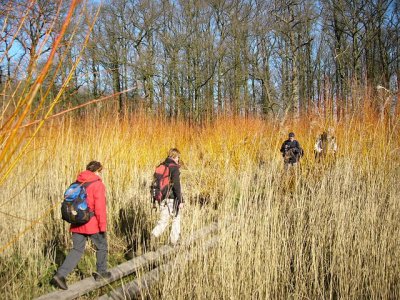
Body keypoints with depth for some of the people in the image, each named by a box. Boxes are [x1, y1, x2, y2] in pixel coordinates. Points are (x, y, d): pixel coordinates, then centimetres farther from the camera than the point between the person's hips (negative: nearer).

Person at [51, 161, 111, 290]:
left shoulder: (77, 183, 9)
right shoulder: (98, 185, -12)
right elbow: (100, 207, -16)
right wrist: (103, 225, -11)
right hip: (92, 224, -6)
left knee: (77, 250, 10)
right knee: (101, 246, 17)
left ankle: (60, 274, -5)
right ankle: (101, 273, 29)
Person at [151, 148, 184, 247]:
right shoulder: (174, 168, -15)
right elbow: (176, 186, -21)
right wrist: (180, 201, -17)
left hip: (163, 199, 6)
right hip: (172, 199, -6)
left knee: (163, 220, 8)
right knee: (176, 219, 15)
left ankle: (154, 235, -16)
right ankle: (174, 241, 20)